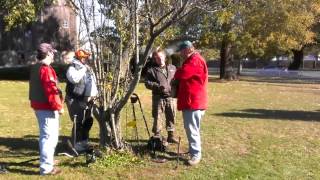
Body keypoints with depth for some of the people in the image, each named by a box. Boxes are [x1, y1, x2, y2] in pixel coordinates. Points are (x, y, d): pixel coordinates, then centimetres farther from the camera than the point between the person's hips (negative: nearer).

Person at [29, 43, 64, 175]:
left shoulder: (34, 68, 13)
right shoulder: (46, 69, -19)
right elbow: (51, 90, -24)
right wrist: (59, 106, -17)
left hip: (39, 106, 11)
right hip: (47, 108, -11)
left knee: (45, 135, 22)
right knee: (50, 136, -5)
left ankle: (46, 160, 36)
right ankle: (46, 167, 0)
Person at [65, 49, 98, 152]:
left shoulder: (87, 67, 16)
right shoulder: (73, 67, -12)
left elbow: (92, 81, 26)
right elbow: (74, 78, -33)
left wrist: (95, 92, 13)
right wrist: (83, 69, -22)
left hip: (88, 100, 9)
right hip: (76, 101, -9)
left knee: (88, 122, 16)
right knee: (78, 124, -7)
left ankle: (84, 144, 31)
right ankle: (77, 147, 4)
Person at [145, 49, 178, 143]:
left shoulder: (172, 68, 14)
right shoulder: (151, 70, 1)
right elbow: (147, 83, -6)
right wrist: (158, 86, -19)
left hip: (170, 97, 4)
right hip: (158, 98, -3)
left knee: (171, 117, 10)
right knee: (157, 118, 0)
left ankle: (171, 135, 23)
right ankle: (157, 136, 12)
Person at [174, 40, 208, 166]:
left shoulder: (196, 60, -15)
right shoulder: (191, 60, 21)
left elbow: (182, 73, -25)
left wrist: (176, 74, -2)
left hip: (194, 102, -11)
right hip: (189, 101, 11)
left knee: (192, 129, -8)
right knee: (190, 128, 17)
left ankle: (196, 154, -1)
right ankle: (193, 150, 28)